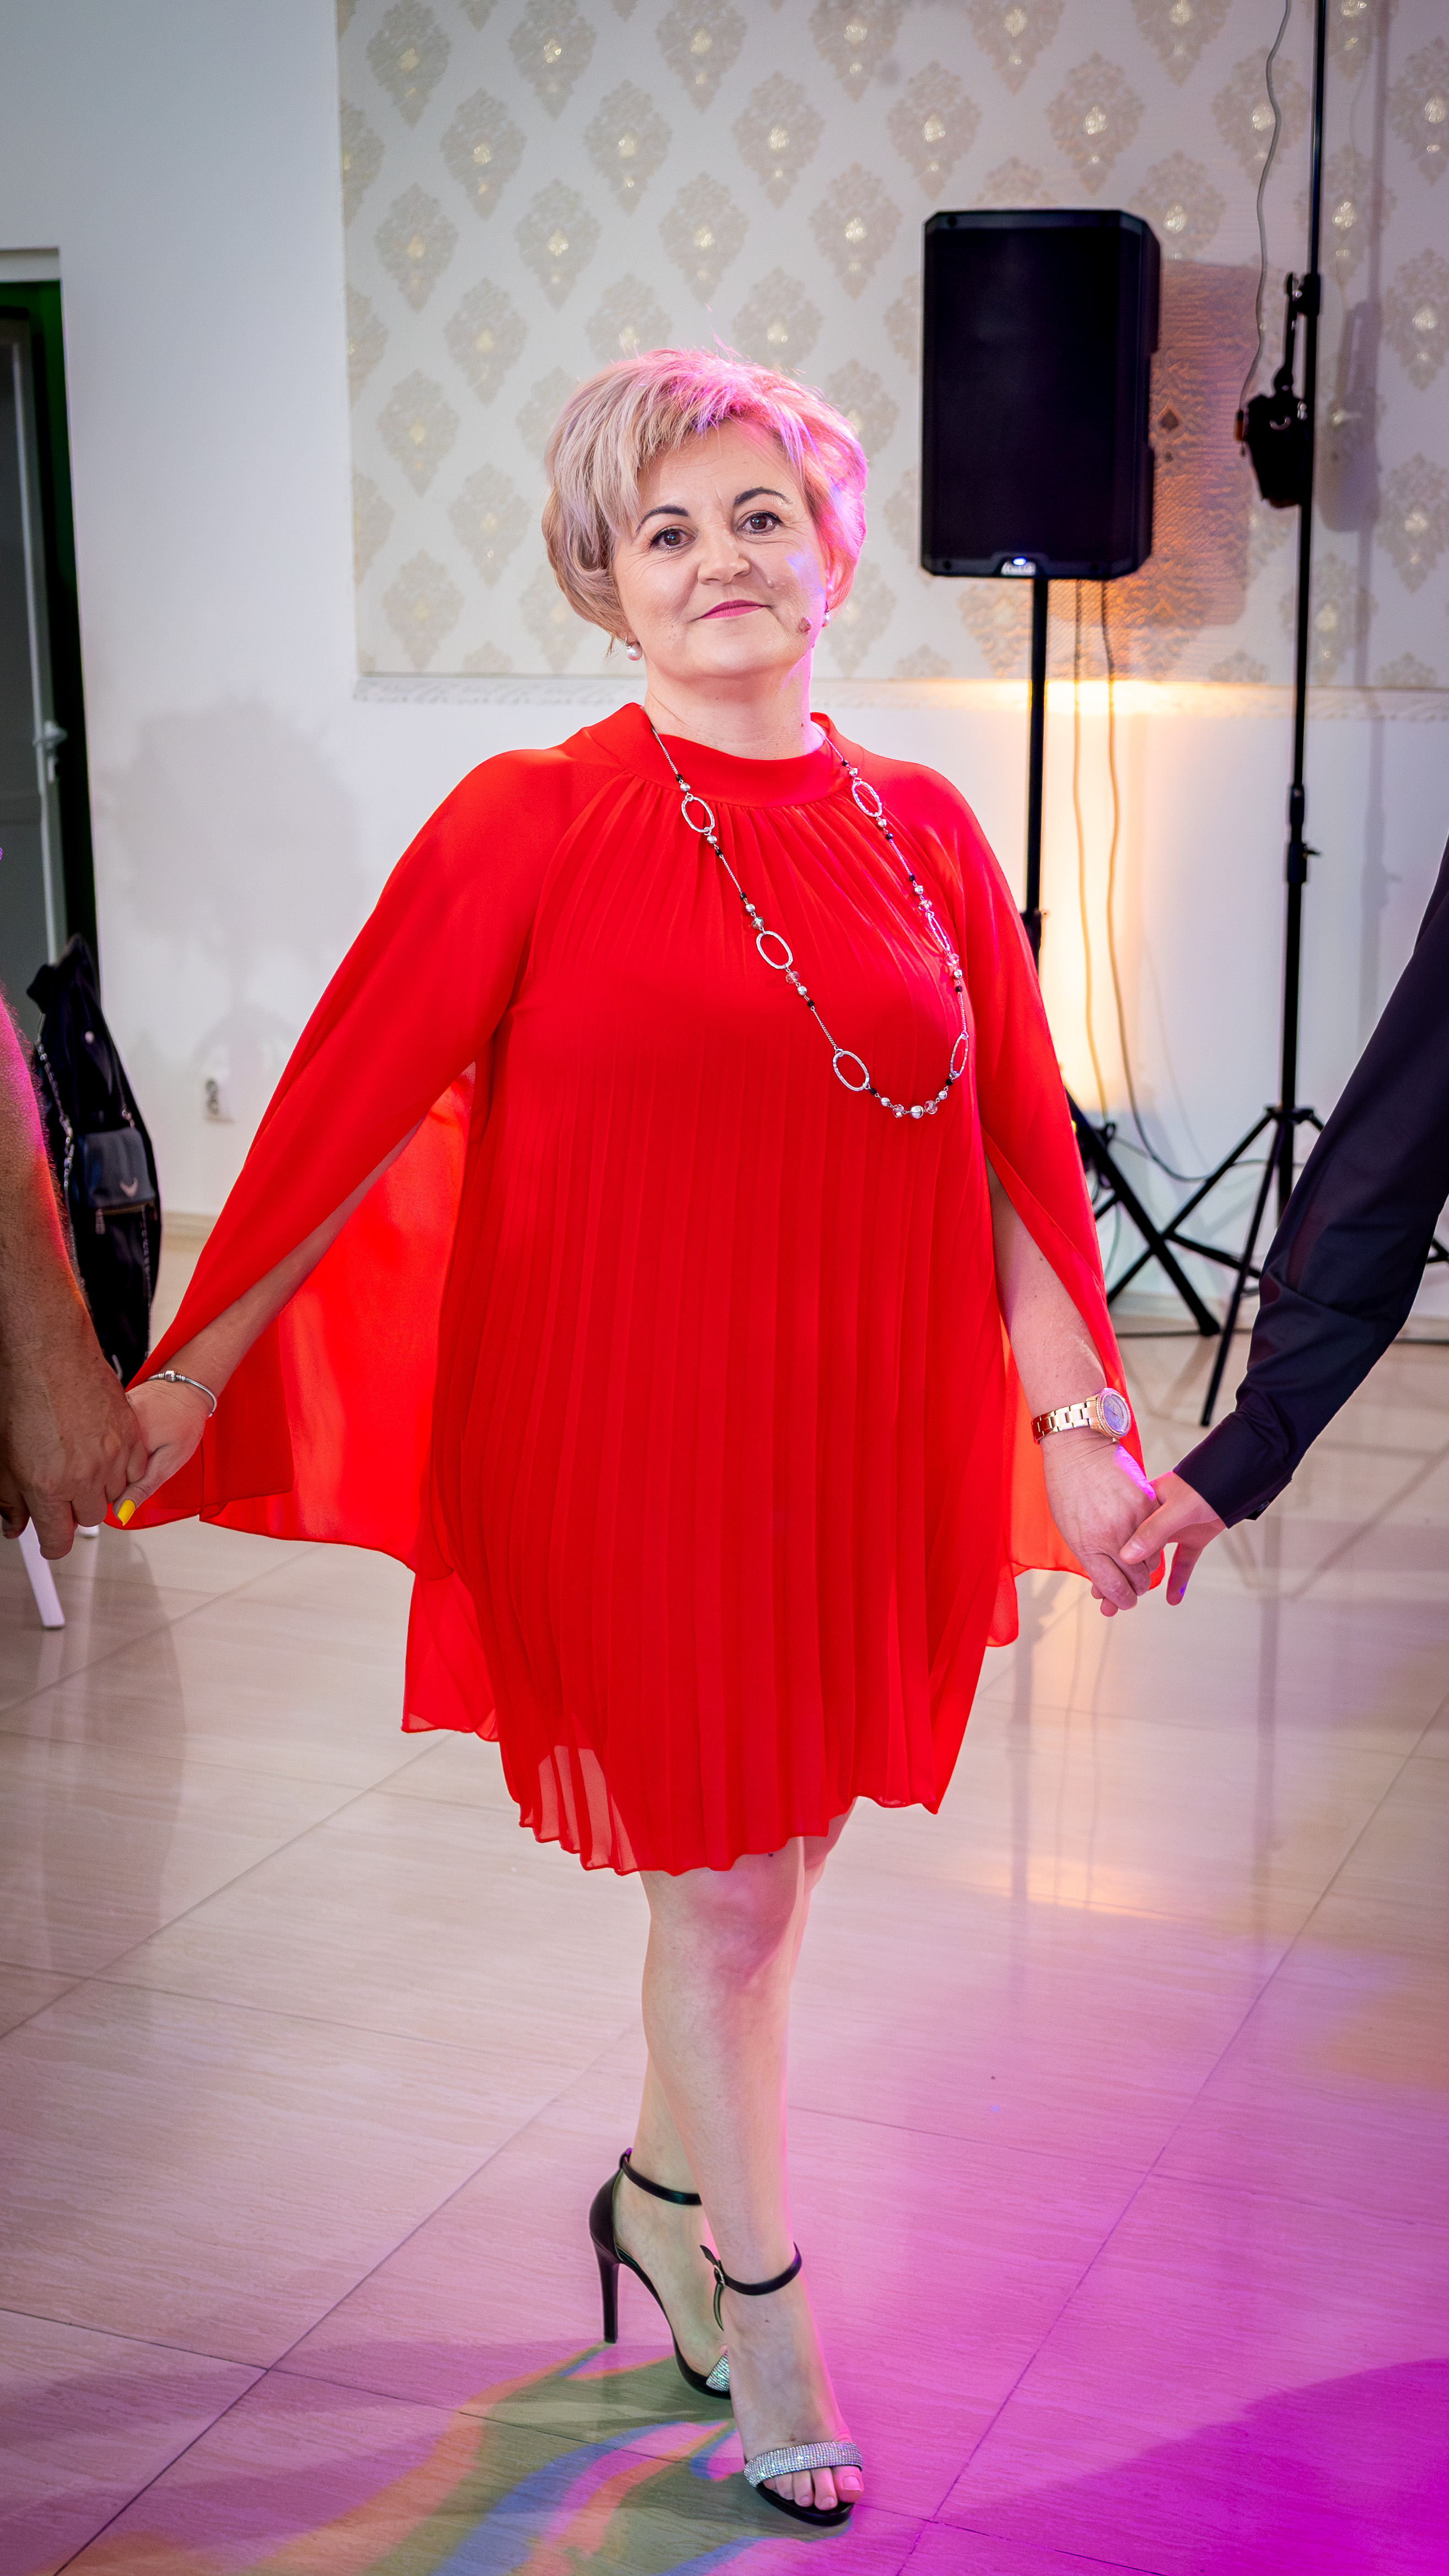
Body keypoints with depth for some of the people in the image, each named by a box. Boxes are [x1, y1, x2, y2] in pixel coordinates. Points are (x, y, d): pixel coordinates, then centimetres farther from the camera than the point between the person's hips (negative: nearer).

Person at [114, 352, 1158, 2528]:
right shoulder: (534, 826, -7)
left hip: (868, 1441, 5)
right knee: (727, 1894, 5)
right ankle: (768, 2337, 26)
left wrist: (1078, 1416, 0)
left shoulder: (924, 835, 5)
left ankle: (662, 2189, 44)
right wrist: (192, 1373, -3)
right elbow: (351, 1108, -5)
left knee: (774, 1865, 17)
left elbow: (1010, 1157, 7)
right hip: (632, 1445, -4)